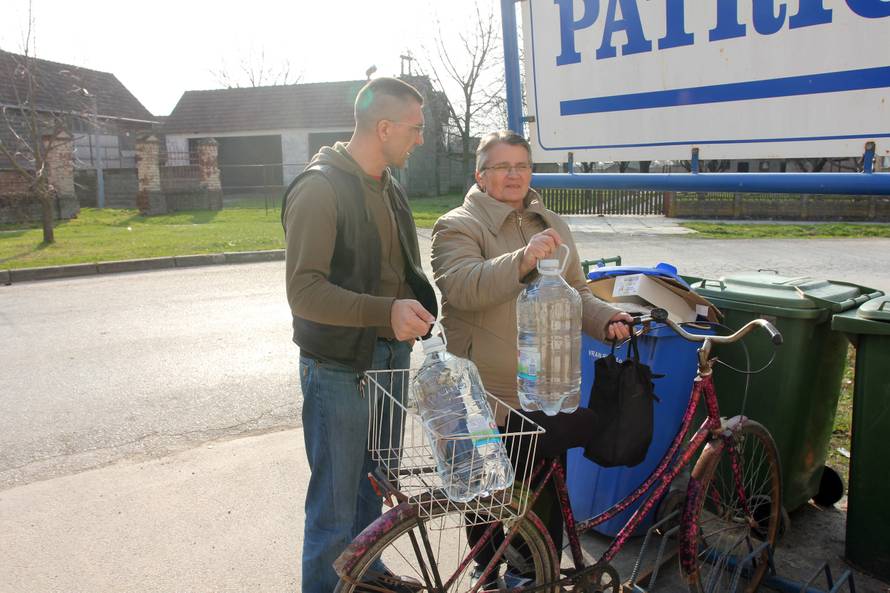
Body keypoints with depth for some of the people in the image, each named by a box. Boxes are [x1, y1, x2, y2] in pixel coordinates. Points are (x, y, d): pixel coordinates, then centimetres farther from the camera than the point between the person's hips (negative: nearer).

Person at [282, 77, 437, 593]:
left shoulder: (389, 187, 12)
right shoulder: (319, 188, -16)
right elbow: (304, 291, -23)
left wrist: (417, 309, 7)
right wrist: (385, 312, -33)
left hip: (390, 356, 8)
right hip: (339, 367, -8)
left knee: (375, 487, 22)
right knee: (336, 506, 1)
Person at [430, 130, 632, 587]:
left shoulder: (551, 225, 14)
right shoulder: (458, 226, -6)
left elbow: (575, 292, 19)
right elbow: (462, 286, -24)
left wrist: (606, 319, -1)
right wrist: (522, 261, -38)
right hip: (488, 395, -5)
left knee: (547, 491, 14)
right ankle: (488, 573, 33)